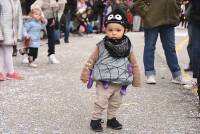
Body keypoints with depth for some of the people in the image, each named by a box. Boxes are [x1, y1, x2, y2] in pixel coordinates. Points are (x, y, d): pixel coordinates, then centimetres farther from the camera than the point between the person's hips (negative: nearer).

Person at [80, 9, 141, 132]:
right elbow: (92, 60, -2)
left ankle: (111, 119, 33)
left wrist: (136, 80, 9)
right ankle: (96, 119, 15)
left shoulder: (128, 47, -4)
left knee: (116, 103, 16)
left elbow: (134, 64, 5)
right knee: (101, 102, -1)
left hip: (120, 83, 3)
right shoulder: (102, 46, -10)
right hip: (104, 82, -3)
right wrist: (85, 74, 0)